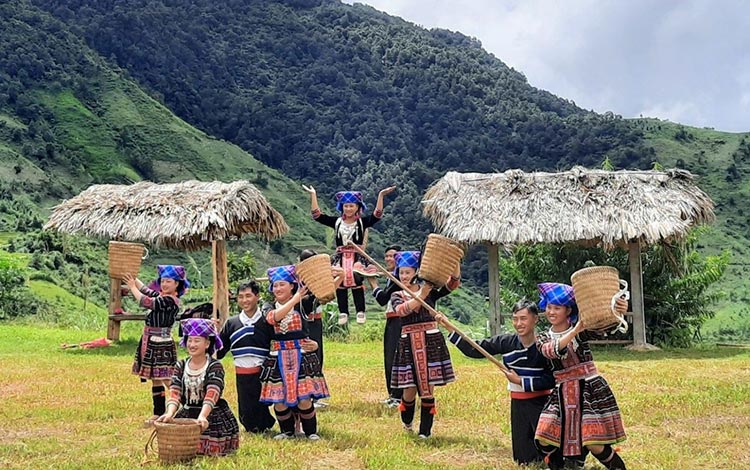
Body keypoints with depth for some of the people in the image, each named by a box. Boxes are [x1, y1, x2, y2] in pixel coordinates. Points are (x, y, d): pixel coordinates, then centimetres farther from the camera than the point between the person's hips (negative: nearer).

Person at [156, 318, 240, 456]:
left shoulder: (215, 366, -11)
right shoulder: (181, 366, 3)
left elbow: (212, 394, -26)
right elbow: (174, 393, -9)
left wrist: (202, 416, -43)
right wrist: (170, 413, -29)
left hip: (213, 416, -4)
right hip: (187, 416, 4)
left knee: (212, 452, -14)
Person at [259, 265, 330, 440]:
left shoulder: (302, 303, 0)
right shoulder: (269, 307, 4)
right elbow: (273, 318, -19)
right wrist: (295, 299, -23)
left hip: (302, 356, -2)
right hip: (278, 358, 2)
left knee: (304, 398, -6)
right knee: (278, 399, 1)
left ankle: (311, 431, 14)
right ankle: (287, 431, 22)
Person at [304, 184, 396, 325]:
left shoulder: (362, 222, 3)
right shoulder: (337, 222, 9)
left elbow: (377, 215, -12)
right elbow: (317, 215, 5)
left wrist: (381, 195, -19)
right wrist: (313, 195, 3)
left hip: (357, 257, -3)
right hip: (340, 258, 3)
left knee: (356, 283, -10)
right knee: (339, 284, 1)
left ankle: (361, 312, 0)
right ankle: (343, 313, 9)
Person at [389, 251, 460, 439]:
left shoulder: (430, 291, 6)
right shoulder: (397, 296, 6)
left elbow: (453, 283, -6)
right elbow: (401, 310, -17)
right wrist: (421, 296, -26)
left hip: (431, 342, 0)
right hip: (408, 344, 0)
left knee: (428, 388, 2)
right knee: (410, 389, 1)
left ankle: (425, 430, 15)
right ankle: (407, 422, 32)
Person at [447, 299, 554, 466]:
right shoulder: (506, 342, -5)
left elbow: (552, 380, -16)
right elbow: (474, 350, -3)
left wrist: (521, 381, -17)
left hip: (541, 403, -4)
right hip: (518, 404, 4)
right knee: (523, 460, 10)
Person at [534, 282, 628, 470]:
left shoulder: (582, 330, -2)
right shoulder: (543, 339, 5)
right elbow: (552, 351, -18)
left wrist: (618, 312, -44)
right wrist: (575, 331, -31)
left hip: (591, 389, -4)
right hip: (563, 394, 4)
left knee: (594, 445, -11)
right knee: (544, 441, -6)